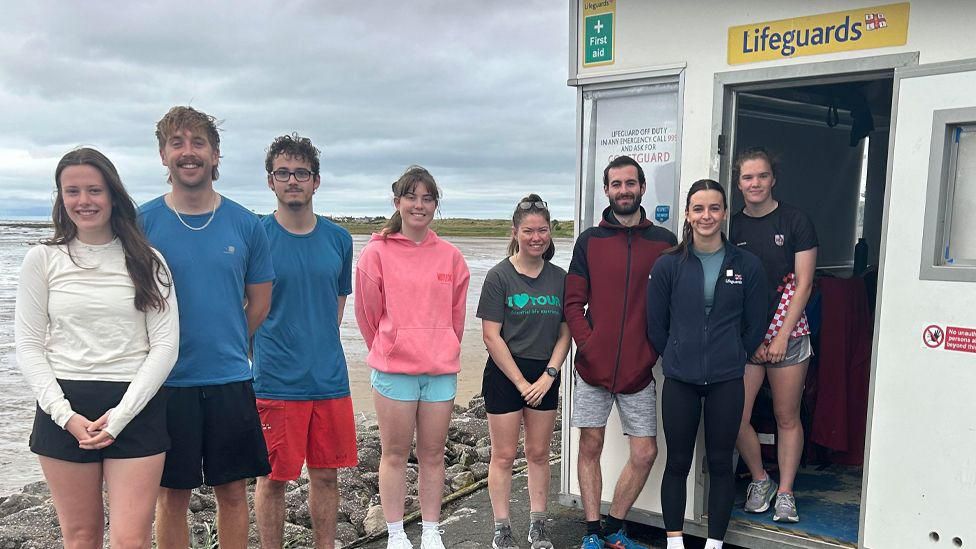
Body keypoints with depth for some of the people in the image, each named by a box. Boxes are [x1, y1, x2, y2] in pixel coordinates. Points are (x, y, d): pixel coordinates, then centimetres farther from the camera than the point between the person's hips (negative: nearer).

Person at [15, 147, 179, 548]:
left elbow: (165, 345, -2)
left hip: (137, 407, -1)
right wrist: (66, 415, -9)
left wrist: (120, 415, -10)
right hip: (64, 410, 1)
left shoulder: (147, 261, 2)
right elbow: (29, 347, 3)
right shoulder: (43, 260, 4)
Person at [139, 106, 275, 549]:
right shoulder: (141, 222, -3)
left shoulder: (245, 224, 1)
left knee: (233, 492, 11)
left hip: (230, 379, 1)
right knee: (172, 495, 11)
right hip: (167, 380, -1)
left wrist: (225, 347, 6)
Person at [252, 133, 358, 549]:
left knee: (325, 475, 13)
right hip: (275, 382, -3)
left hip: (330, 378, 4)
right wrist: (267, 354, -2)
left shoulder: (338, 239, 6)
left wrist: (320, 349, 10)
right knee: (273, 479, 7)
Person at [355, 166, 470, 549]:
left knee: (433, 454, 12)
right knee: (394, 454, 8)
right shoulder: (377, 252, -4)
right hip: (393, 370, -3)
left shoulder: (450, 256, 5)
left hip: (441, 370, 3)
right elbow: (368, 313, 2)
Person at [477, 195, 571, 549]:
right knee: (504, 456, 4)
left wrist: (549, 375, -7)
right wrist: (521, 382, -11)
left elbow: (565, 332, 5)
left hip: (545, 376, 4)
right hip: (505, 374, -3)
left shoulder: (559, 278, 4)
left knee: (538, 453, 12)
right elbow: (491, 336, -10)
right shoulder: (499, 276, -7)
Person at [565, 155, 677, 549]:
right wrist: (588, 345, -9)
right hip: (593, 368, 0)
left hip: (639, 369, 1)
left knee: (645, 453, 4)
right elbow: (573, 303, 2)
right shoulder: (589, 240, 5)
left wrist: (656, 351, -5)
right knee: (590, 447, 7)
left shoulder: (664, 242, 5)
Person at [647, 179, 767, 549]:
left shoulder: (747, 265, 0)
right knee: (678, 462, 8)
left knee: (720, 463, 10)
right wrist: (678, 359, 8)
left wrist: (732, 361, 9)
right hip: (679, 381, 0)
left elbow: (754, 326, 6)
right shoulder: (668, 265, -2)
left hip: (726, 382, 1)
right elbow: (656, 325, 4)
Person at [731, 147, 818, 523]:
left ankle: (785, 492, 21)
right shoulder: (732, 227, 5)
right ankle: (759, 479, 23)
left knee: (787, 418, 6)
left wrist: (782, 337, -9)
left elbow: (803, 284, -3)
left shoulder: (796, 222, -1)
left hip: (787, 335, -2)